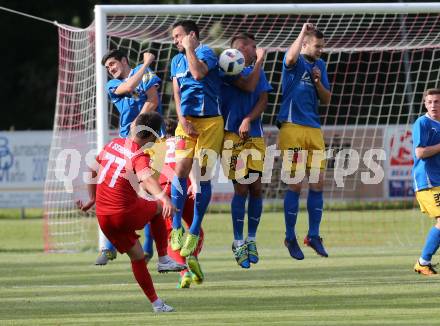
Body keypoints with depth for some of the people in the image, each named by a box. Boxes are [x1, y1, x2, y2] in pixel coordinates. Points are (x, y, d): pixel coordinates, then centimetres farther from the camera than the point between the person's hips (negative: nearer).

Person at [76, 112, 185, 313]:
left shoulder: (113, 144, 8)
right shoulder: (139, 156, -14)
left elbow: (92, 171, 21)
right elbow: (146, 178, -36)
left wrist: (92, 198, 33)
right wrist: (163, 198, -51)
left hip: (103, 218, 6)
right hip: (126, 215, -6)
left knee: (137, 256, 20)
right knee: (158, 207, 25)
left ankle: (156, 303, 21)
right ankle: (164, 259, 19)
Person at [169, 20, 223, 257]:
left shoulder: (205, 53, -5)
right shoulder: (177, 61, 16)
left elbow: (199, 73, -25)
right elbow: (177, 93, 12)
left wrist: (189, 49, -13)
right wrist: (182, 120, -2)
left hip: (210, 122, -5)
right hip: (187, 122, 5)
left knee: (203, 176, -3)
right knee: (181, 170, -9)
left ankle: (194, 233, 4)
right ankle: (176, 228, -3)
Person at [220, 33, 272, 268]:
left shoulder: (257, 71, 17)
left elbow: (263, 100, 7)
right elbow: (248, 86, -17)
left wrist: (248, 119, -10)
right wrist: (259, 61, -6)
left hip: (254, 134, 5)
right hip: (233, 134, -5)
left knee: (256, 188, 1)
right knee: (241, 189, -8)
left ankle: (251, 240, 14)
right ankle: (238, 243, 1)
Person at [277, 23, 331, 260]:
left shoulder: (320, 65, 17)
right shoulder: (295, 62, -2)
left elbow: (326, 100, 16)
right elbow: (291, 58, -28)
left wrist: (318, 81, -1)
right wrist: (303, 32, -19)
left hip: (314, 129, 6)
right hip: (292, 127, -6)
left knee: (318, 184, 3)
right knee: (295, 185, -5)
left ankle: (313, 235, 13)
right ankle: (290, 238, 4)